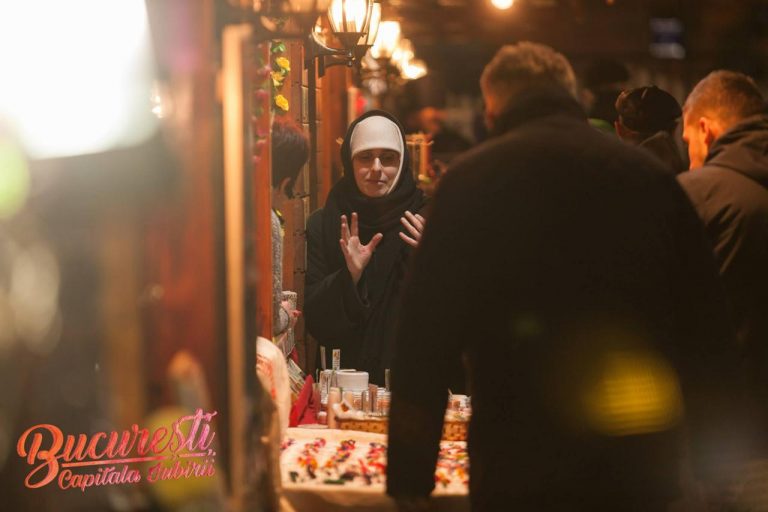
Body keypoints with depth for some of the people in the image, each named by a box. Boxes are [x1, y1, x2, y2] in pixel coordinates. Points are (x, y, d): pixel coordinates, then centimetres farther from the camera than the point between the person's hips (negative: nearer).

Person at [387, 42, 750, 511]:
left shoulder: (472, 179, -4)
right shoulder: (650, 176, 5)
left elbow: (426, 336, -6)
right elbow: (707, 330, 7)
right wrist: (721, 462, 15)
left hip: (518, 472, -3)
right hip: (641, 472, 3)